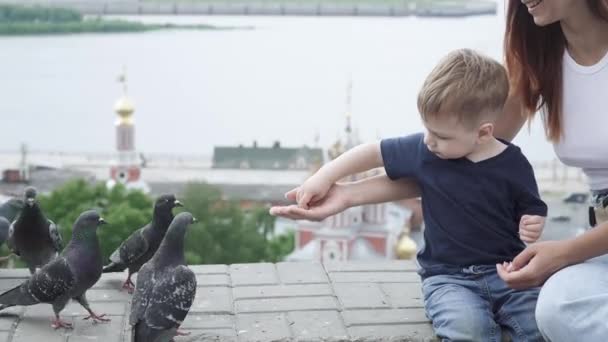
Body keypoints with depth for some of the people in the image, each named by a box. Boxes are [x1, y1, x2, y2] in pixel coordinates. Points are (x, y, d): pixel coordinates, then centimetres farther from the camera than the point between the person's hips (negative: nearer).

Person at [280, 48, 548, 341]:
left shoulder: (512, 165, -4)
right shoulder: (423, 150, -1)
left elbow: (532, 211, 11)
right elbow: (373, 152, 10)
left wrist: (533, 225, -12)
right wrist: (324, 177, 4)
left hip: (506, 271, 0)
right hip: (448, 276, 0)